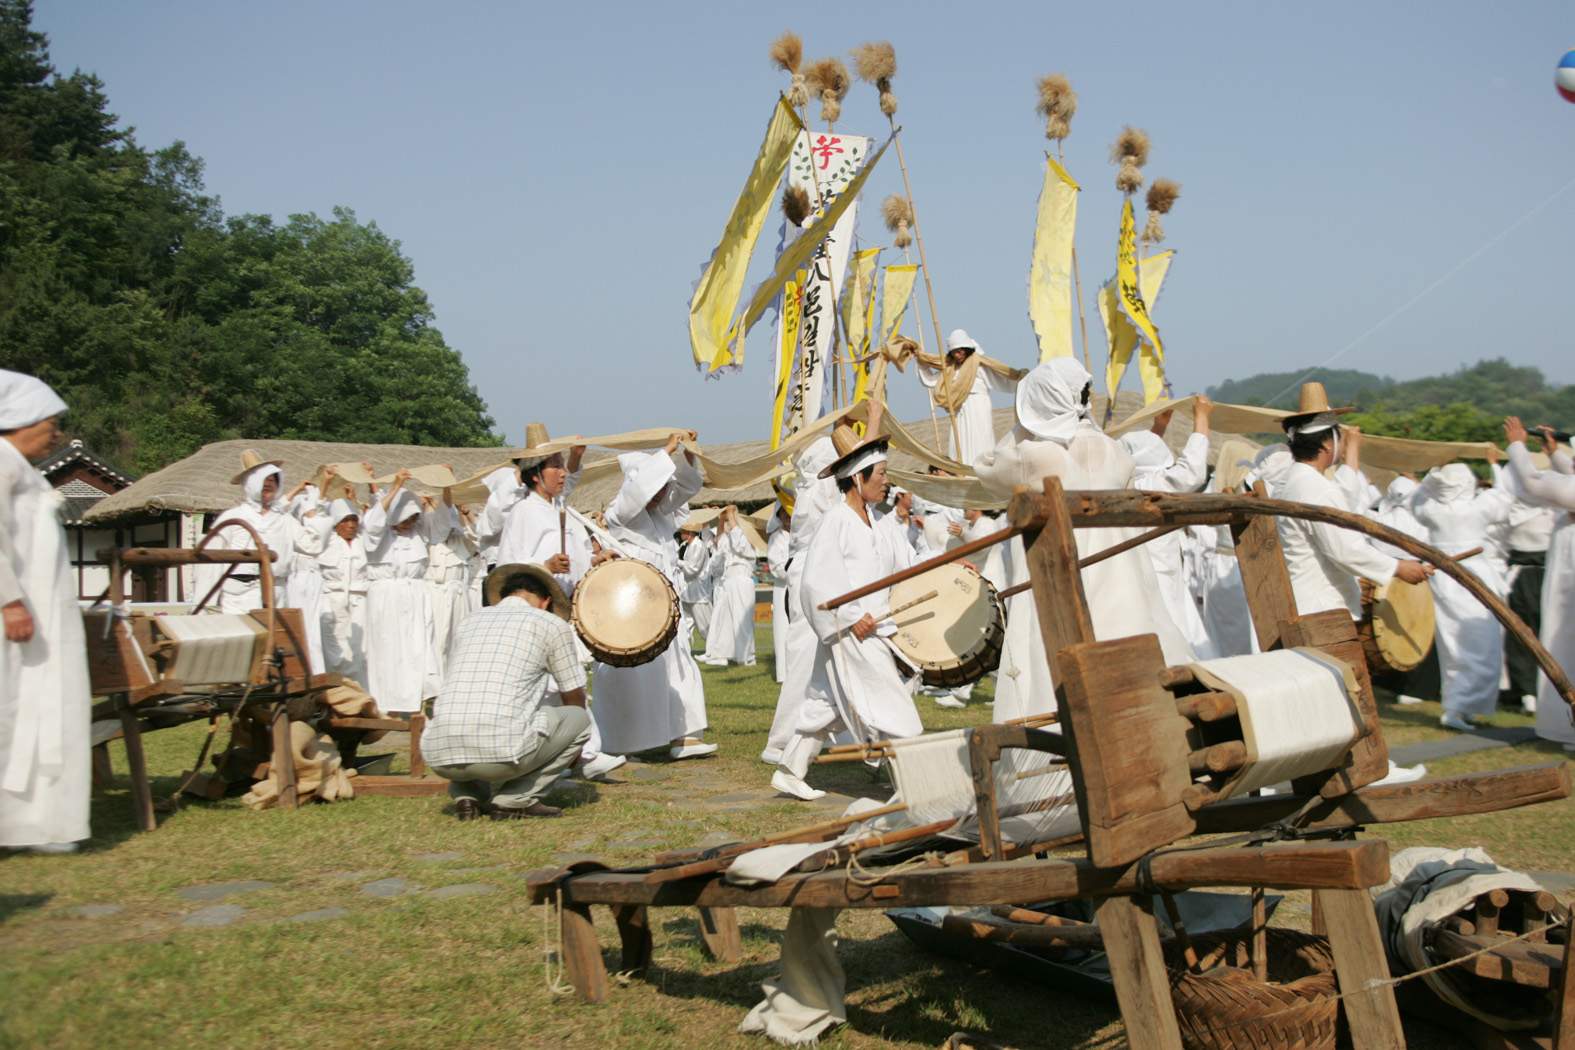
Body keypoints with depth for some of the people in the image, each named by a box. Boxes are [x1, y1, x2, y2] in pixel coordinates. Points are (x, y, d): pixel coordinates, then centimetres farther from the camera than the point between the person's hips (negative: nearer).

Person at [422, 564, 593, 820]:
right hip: (502, 751, -5)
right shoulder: (551, 624, 10)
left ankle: (466, 794, 14)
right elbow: (574, 698, 21)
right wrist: (570, 749, 43)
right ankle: (514, 799, 6)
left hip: (440, 757, 5)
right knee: (579, 717, 19)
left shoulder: (472, 620, 23)